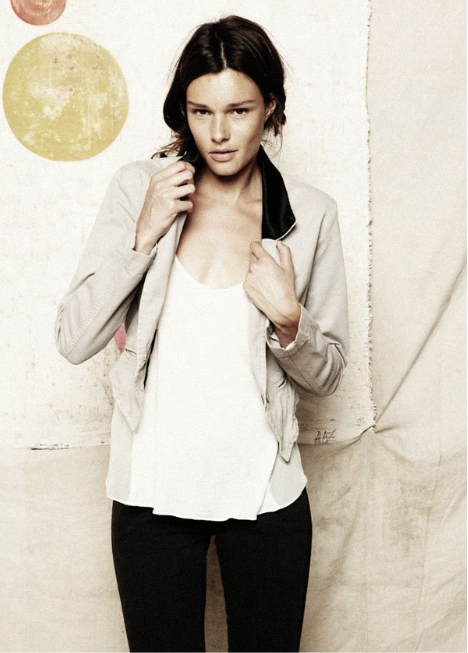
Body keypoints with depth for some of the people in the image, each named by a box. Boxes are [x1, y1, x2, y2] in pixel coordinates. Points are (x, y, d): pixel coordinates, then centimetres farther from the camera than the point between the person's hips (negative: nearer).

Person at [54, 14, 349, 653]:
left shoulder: (311, 214, -4)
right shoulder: (139, 188, -5)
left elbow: (327, 374, 3)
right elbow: (73, 341, -7)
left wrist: (287, 318, -17)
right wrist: (144, 235, -16)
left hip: (266, 490, 1)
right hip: (154, 487, 0)